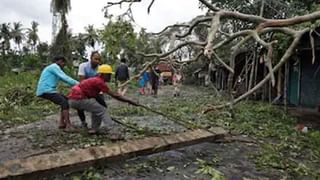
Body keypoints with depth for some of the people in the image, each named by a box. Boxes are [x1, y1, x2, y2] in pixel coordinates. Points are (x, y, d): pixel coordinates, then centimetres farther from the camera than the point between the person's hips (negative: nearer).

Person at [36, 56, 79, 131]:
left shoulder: (54, 68, 25)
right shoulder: (54, 67, -7)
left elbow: (64, 79, 16)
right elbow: (65, 78, -19)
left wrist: (76, 84, 4)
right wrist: (77, 83, -21)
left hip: (48, 90, 11)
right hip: (46, 90, -11)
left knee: (66, 100, 13)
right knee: (65, 102, -19)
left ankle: (62, 123, 10)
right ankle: (68, 126, -25)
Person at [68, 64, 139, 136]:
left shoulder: (94, 80, 17)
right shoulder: (99, 81, -11)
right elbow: (114, 95, -14)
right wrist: (129, 101, -11)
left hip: (73, 99, 10)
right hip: (78, 99, -10)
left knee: (96, 109, 23)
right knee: (101, 110, -9)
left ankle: (94, 129, 22)